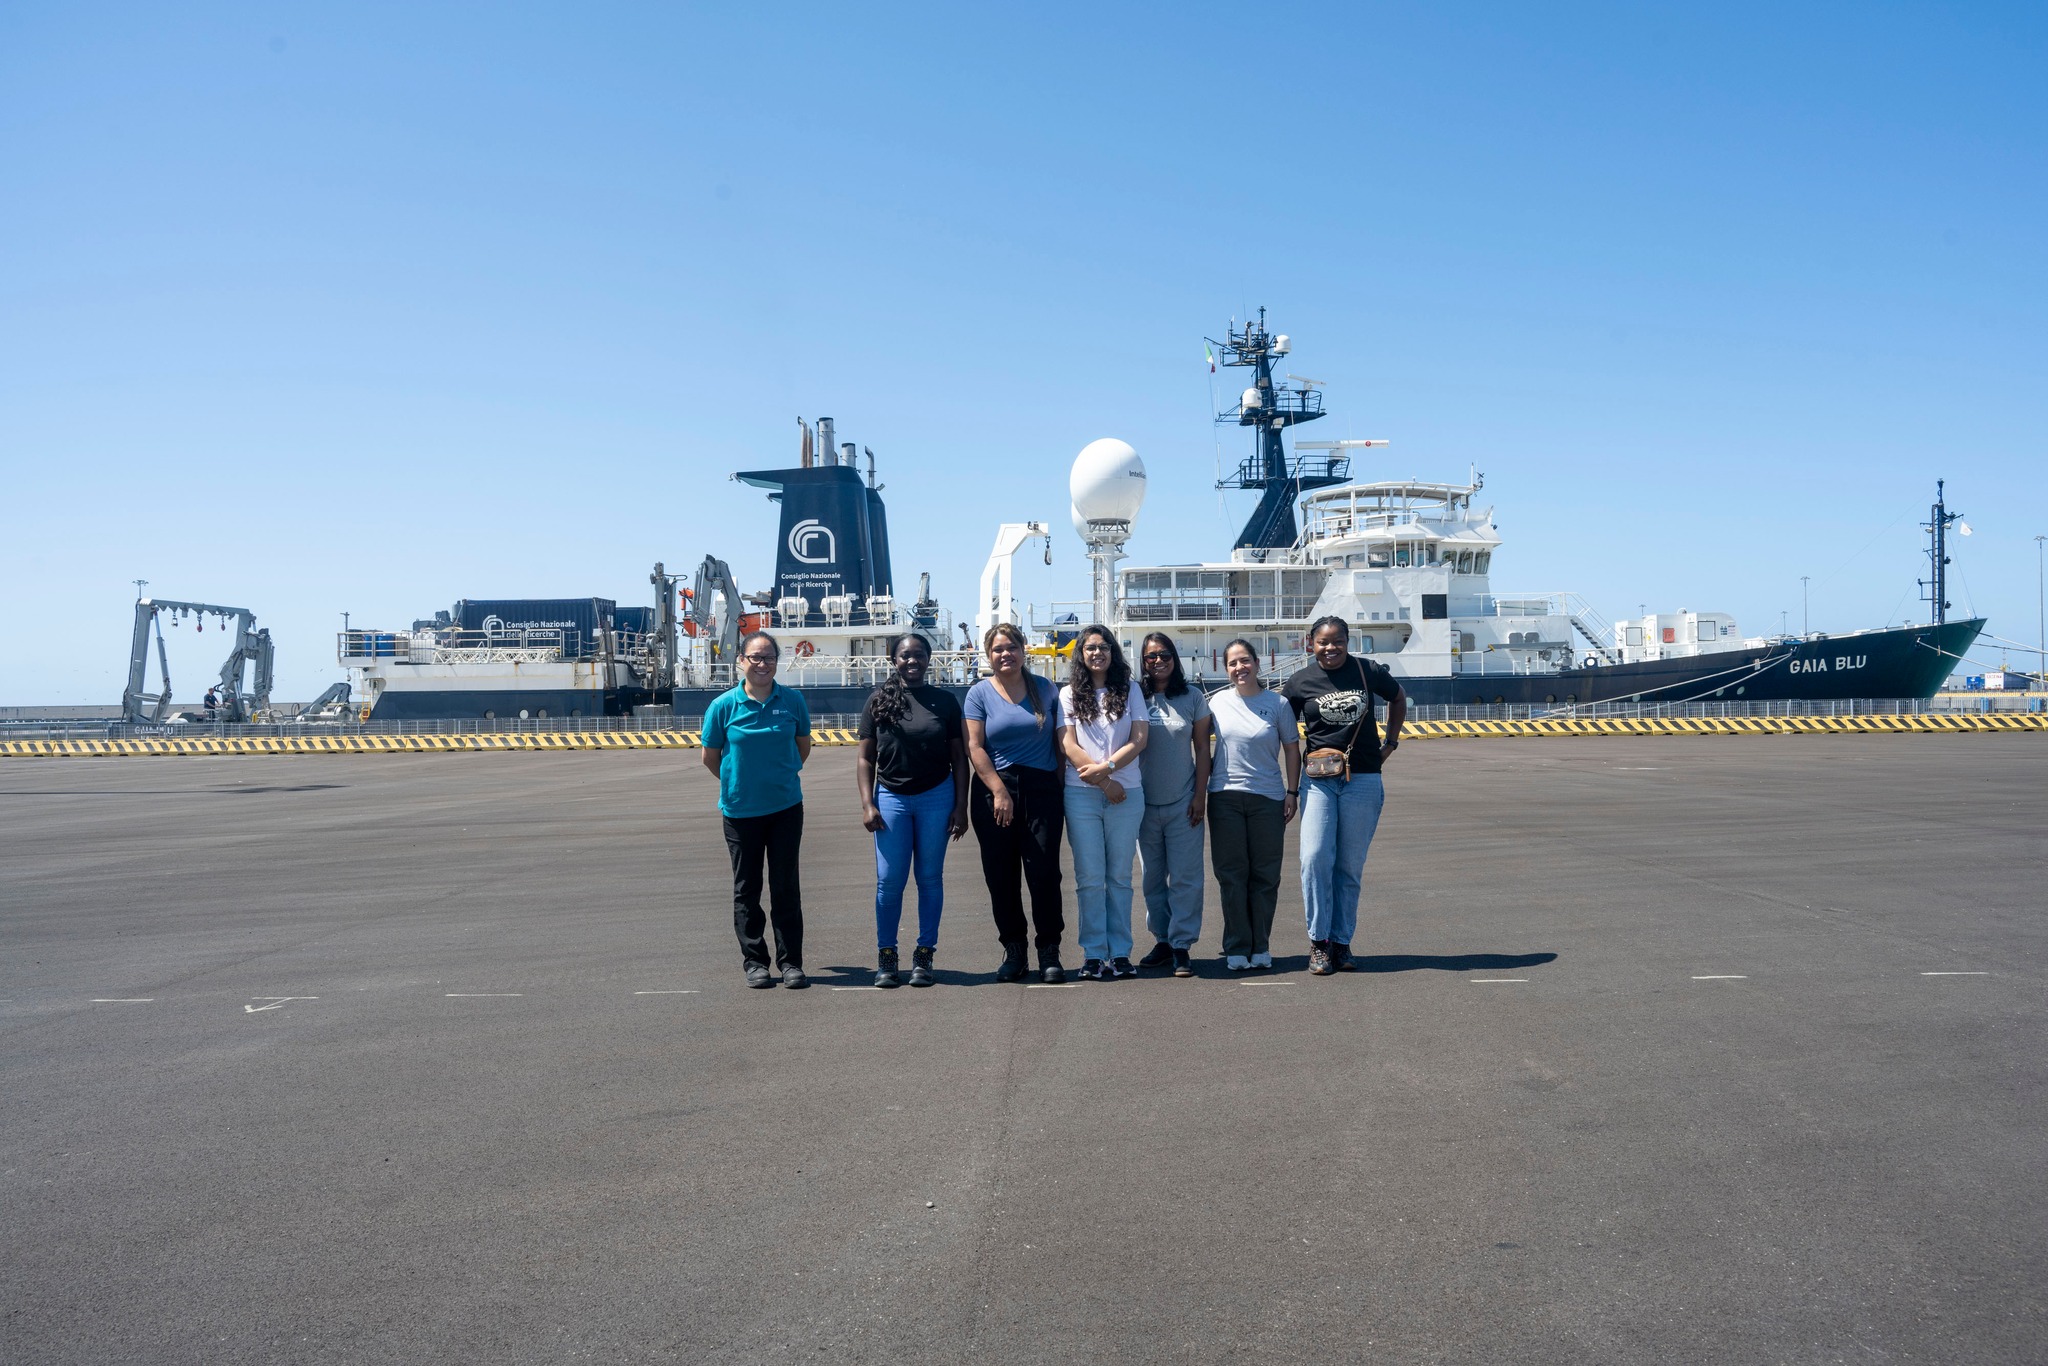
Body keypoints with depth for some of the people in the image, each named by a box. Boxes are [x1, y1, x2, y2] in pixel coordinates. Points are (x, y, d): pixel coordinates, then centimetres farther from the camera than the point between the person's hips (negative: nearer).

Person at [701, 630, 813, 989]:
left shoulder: (792, 700, -3)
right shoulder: (723, 705, -8)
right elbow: (710, 757, 4)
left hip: (786, 807, 1)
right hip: (740, 809, -1)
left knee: (786, 887, 4)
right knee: (746, 889, 8)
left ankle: (790, 961, 13)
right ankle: (754, 961, 18)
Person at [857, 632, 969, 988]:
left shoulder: (945, 701, 5)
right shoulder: (879, 700, 3)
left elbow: (958, 757, 6)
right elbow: (865, 758, 3)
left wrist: (961, 806, 0)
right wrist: (867, 804, -6)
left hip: (936, 796, 1)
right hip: (891, 797, 0)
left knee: (930, 878, 5)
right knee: (889, 881, -1)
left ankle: (924, 955, 13)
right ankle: (886, 957, 10)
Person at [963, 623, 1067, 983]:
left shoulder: (1045, 690, 9)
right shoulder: (980, 694, 4)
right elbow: (974, 748, -3)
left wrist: (1063, 789, 3)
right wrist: (1000, 792, -13)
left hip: (1042, 790, 0)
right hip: (995, 791, 0)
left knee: (1044, 872, -4)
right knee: (1001, 875, 3)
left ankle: (1049, 951, 5)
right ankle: (1012, 950, 14)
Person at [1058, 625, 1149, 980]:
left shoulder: (1130, 689, 9)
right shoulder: (1069, 694, 7)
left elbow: (1139, 740, 0)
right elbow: (1068, 745, 0)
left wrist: (1105, 767, -13)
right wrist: (1104, 784, -7)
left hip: (1127, 793, 1)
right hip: (1081, 794, -1)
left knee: (1120, 876, 4)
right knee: (1090, 877, -1)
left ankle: (1120, 952, 9)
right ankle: (1093, 954, 4)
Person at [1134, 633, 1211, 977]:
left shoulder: (1193, 698, 3)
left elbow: (1202, 749, 4)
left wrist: (1200, 795, -3)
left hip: (1183, 803, -1)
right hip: (1145, 803, 1)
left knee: (1185, 877, -3)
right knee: (1152, 878, 8)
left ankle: (1181, 946, 2)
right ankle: (1163, 940, 18)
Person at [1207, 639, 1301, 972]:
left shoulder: (1278, 703, 2)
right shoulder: (1218, 702, 5)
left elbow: (1292, 749, 7)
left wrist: (1292, 792, 0)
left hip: (1268, 798, -1)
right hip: (1225, 797, 1)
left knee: (1265, 876, 4)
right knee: (1231, 875, 2)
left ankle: (1260, 947, 14)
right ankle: (1237, 948, 9)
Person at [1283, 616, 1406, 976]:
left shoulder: (1369, 672, 2)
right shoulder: (1300, 682, 1)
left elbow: (1398, 697, 21)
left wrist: (1390, 741, 14)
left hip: (1363, 781, 0)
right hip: (1318, 781, 0)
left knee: (1350, 866, 4)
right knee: (1315, 858, -13)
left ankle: (1341, 941, 14)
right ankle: (1319, 941, -2)